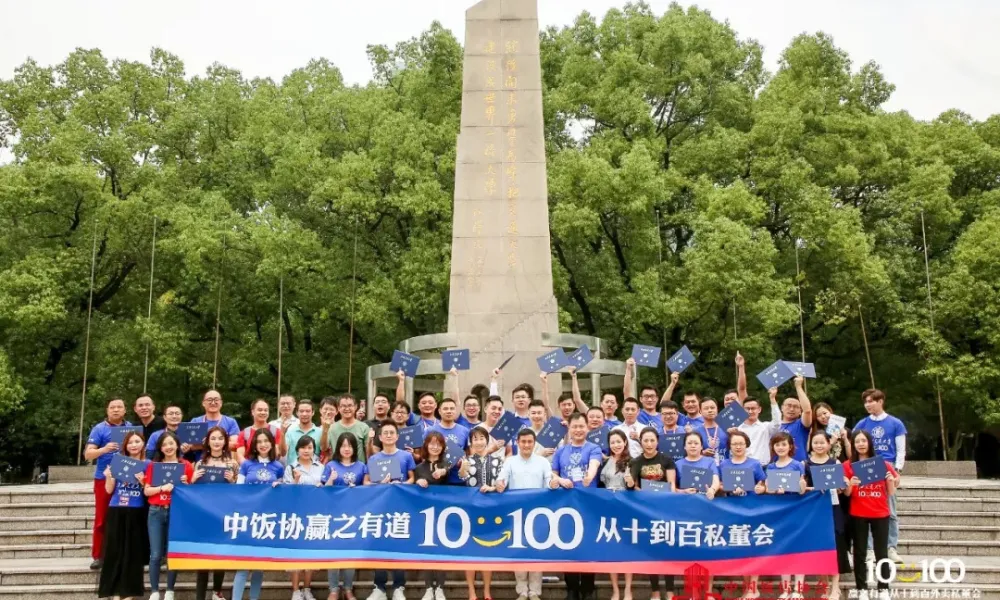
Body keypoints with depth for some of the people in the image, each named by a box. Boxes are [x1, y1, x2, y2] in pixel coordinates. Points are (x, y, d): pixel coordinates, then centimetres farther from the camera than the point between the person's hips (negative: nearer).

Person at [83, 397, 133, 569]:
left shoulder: (131, 427, 7)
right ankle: (98, 556, 7)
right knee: (101, 518, 1)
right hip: (104, 478, -3)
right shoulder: (99, 429, -3)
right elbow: (88, 454, -8)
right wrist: (104, 449, -26)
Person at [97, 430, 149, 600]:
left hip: (136, 513, -2)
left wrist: (143, 481, -19)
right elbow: (109, 490, 7)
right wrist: (109, 476, -11)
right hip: (116, 512, 2)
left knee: (133, 552, 1)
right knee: (114, 551, 1)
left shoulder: (147, 465, 4)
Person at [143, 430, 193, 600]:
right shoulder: (153, 465, 7)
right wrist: (162, 487, -14)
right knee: (156, 554, -2)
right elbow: (146, 491, 1)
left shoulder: (186, 465, 4)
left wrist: (185, 484, -12)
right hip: (156, 512, 1)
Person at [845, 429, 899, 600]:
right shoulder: (848, 466, 0)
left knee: (881, 552, 2)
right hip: (858, 515, 0)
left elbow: (891, 493, 5)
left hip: (880, 514, 0)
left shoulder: (883, 464, 2)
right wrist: (851, 484, -21)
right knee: (860, 552, 3)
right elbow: (847, 493, -1)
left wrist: (891, 480, -14)